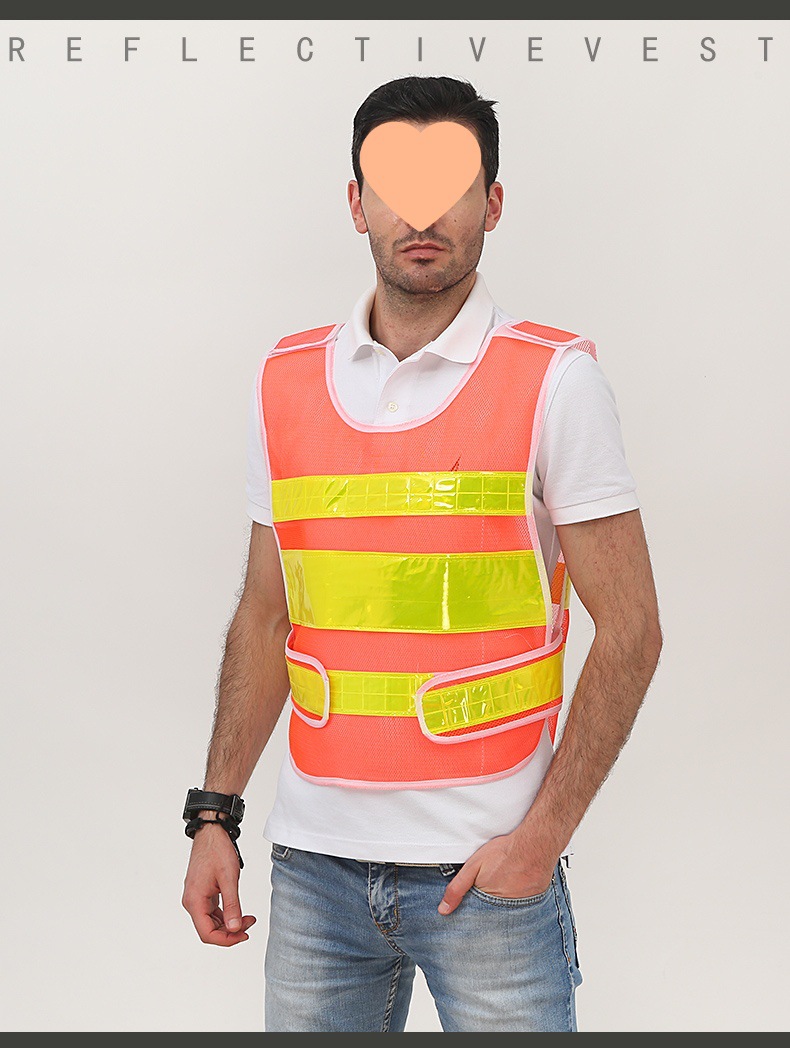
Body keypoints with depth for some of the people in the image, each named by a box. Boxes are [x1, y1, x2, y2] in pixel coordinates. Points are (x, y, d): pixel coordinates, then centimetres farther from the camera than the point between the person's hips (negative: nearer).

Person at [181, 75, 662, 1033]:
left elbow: (630, 630, -6)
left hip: (486, 865, -3)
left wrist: (543, 833, -12)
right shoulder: (284, 381, 6)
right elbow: (264, 620, 11)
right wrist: (214, 816, 6)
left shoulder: (555, 381, -6)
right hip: (315, 857, 4)